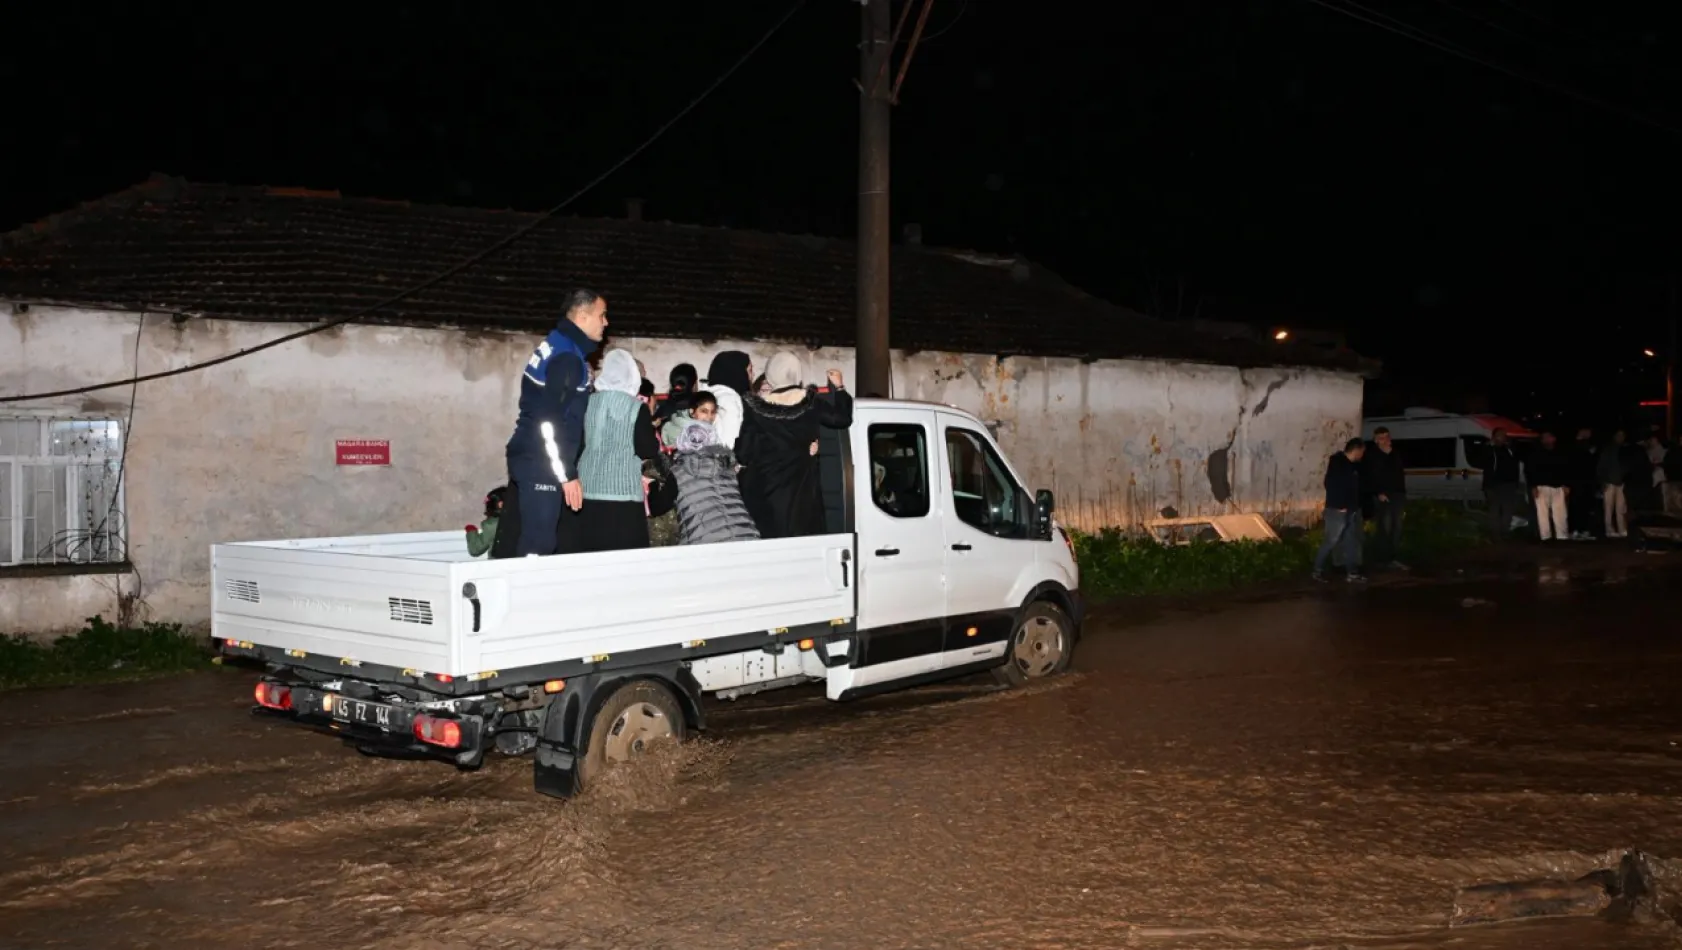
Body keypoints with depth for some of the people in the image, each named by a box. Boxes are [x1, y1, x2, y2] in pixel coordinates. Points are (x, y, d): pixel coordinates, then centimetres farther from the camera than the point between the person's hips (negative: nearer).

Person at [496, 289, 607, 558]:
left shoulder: (555, 346, 16)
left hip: (530, 456, 10)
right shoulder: (567, 355, -14)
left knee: (518, 540, 11)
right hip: (541, 463, -10)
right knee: (537, 546, -9)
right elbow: (550, 421, -21)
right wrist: (567, 474, -19)